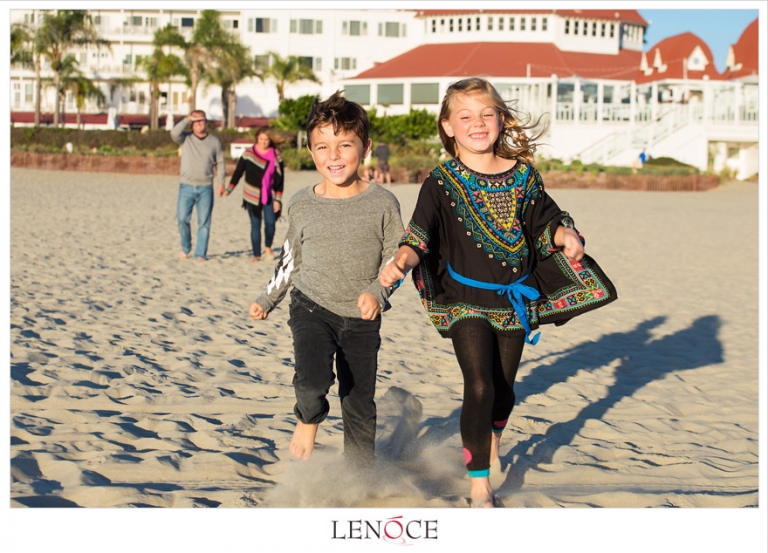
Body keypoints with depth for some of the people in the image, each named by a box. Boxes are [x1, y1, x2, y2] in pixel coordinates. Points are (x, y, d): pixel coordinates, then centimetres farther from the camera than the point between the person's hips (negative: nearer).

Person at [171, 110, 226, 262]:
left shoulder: (214, 141, 9)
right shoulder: (185, 138, 6)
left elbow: (220, 163, 12)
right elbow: (174, 133, -15)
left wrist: (221, 183, 3)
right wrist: (187, 119, -17)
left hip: (206, 188, 1)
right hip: (186, 186, -1)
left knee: (204, 222, -2)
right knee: (182, 219, -6)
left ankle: (201, 253, 4)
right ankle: (185, 248, 16)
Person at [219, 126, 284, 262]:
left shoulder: (276, 156, -1)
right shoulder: (248, 154, -4)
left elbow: (280, 179, 2)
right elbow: (238, 173, 2)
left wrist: (278, 199, -2)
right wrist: (228, 189, -5)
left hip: (269, 197, 1)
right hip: (252, 196, 0)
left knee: (270, 222, -11)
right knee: (255, 225, 2)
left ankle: (268, 247, 16)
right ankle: (256, 254, 10)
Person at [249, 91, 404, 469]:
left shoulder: (382, 204, -5)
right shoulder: (301, 206, -1)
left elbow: (396, 258, -1)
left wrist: (378, 291, -19)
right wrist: (267, 300, 18)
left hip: (362, 319, 0)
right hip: (312, 308, 0)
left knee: (360, 407, 8)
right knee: (312, 381, -25)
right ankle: (308, 421, 10)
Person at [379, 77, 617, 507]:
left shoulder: (523, 175, 1)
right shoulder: (442, 182, -7)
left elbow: (546, 221, 9)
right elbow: (419, 234, -14)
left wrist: (566, 236, -12)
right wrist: (401, 262, -33)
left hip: (515, 299, 3)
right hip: (466, 300, -3)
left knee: (504, 386, 14)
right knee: (479, 386, -13)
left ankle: (492, 442, 48)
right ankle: (479, 482, 0)